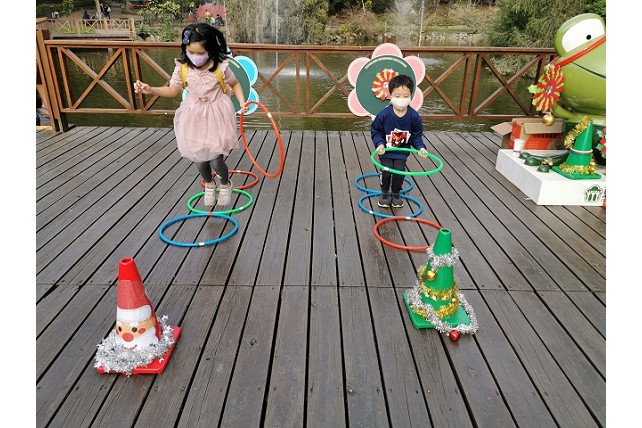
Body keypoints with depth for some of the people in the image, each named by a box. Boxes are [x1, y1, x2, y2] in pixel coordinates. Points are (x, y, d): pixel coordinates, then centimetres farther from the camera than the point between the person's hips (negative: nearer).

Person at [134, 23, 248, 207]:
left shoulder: (220, 67, -17)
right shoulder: (182, 67, -10)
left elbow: (235, 84, 2)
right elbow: (172, 90, 2)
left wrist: (242, 101, -12)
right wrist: (150, 89, -13)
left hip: (216, 115, -3)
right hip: (194, 116, 3)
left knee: (214, 158, -6)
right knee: (199, 157, 10)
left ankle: (226, 185, 28)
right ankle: (209, 185, 41)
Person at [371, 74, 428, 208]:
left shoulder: (414, 116, -13)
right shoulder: (384, 114, -19)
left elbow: (416, 136, 1)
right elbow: (375, 131, -6)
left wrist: (420, 147, -14)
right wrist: (380, 144, -21)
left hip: (402, 152, 1)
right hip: (386, 151, -1)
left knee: (399, 172, -8)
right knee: (386, 171, -11)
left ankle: (396, 194, 20)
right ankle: (384, 194, 18)